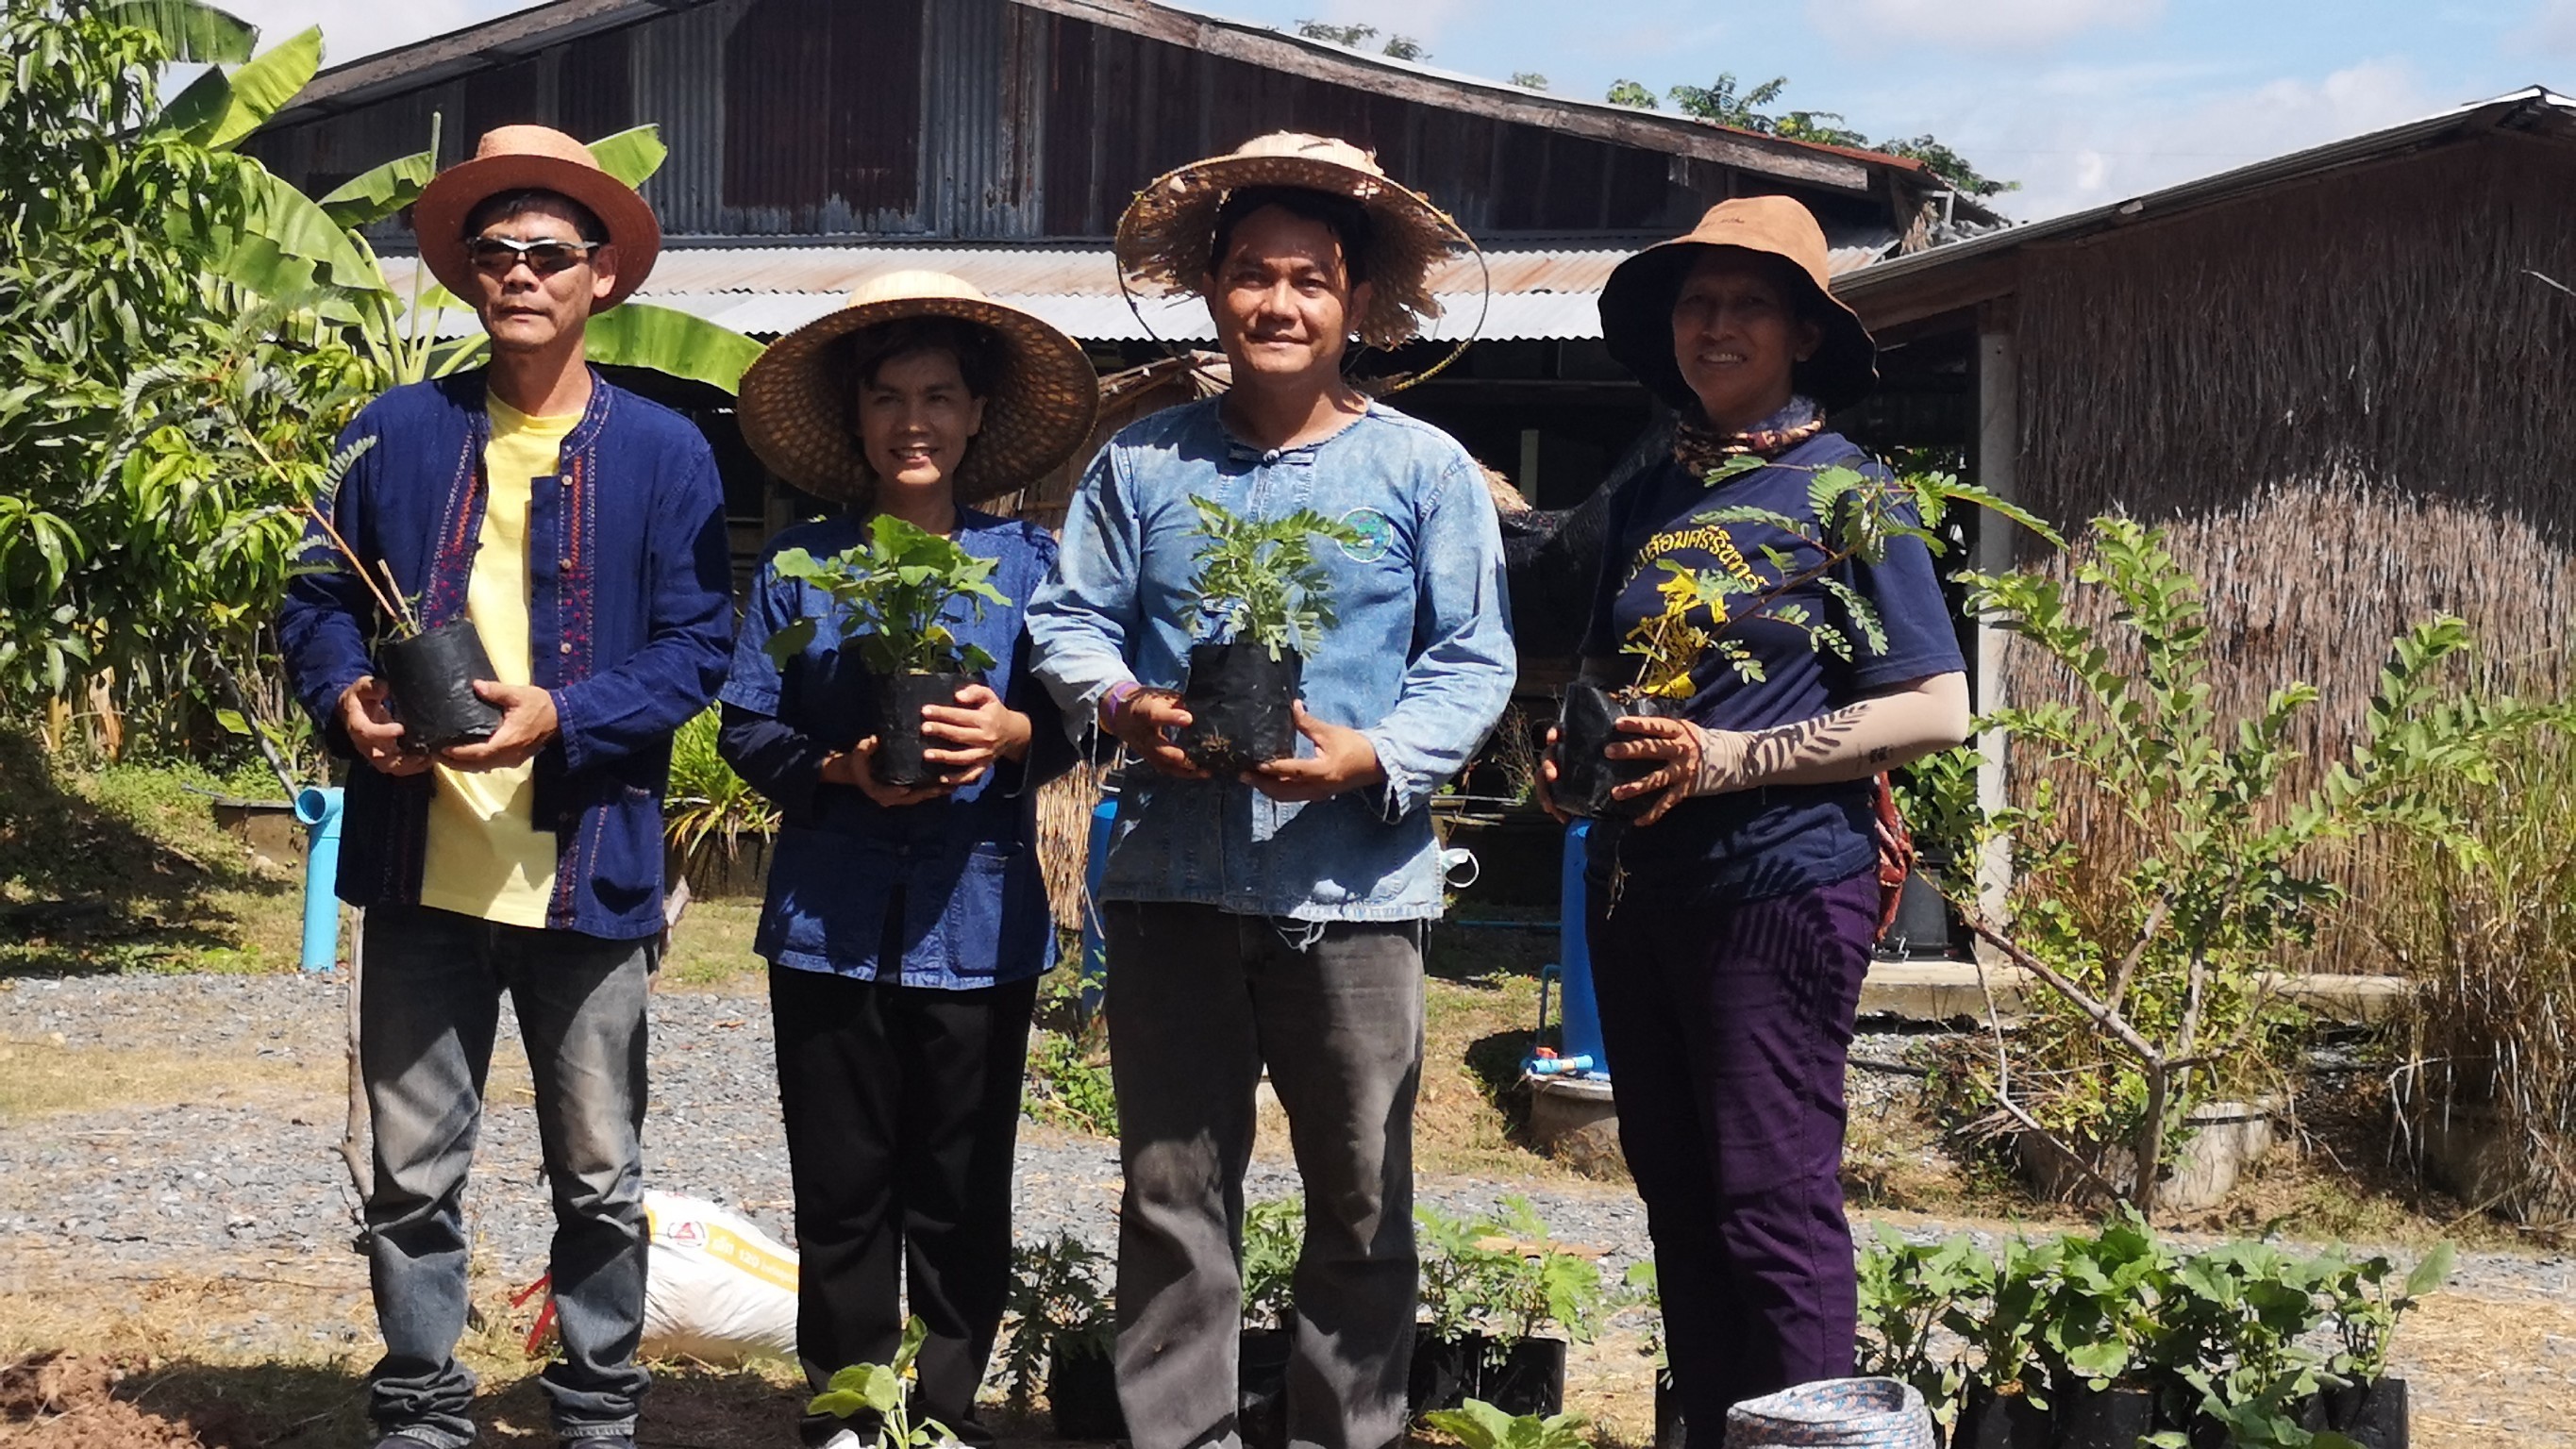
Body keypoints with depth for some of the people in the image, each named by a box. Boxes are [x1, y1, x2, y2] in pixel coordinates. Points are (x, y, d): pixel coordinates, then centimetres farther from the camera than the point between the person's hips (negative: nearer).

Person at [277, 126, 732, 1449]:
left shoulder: (665, 454, 2)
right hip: (420, 867, 1)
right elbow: (316, 603, 11)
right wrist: (346, 697, -11)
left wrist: (561, 717, -17)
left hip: (588, 867, -1)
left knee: (599, 1177, 9)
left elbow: (697, 646, -2)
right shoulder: (394, 435, 7)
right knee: (412, 1174, 7)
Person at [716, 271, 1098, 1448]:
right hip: (830, 914, 1)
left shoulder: (1026, 561, 6)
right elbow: (747, 725, 4)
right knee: (841, 1185, 5)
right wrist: (838, 770, -13)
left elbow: (1068, 720, 0)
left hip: (977, 914, 0)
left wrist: (1010, 736, -21)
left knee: (961, 1189, 4)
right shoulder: (801, 563, 8)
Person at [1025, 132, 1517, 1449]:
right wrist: (1124, 704, -11)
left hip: (1351, 885, -1)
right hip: (1173, 879, 1)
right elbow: (1070, 618, 10)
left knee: (1361, 1197, 5)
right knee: (1169, 1188, 4)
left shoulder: (1424, 470, 4)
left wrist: (1372, 757, -16)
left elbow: (1473, 660, 0)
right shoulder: (1141, 462, 10)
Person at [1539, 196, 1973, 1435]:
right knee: (1679, 1198, 11)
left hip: (1782, 880, -6)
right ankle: (1707, 1431, 19)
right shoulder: (1647, 498, 13)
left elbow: (1935, 712, -9)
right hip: (1636, 884, 7)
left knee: (1774, 1205, -8)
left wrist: (1730, 758, -16)